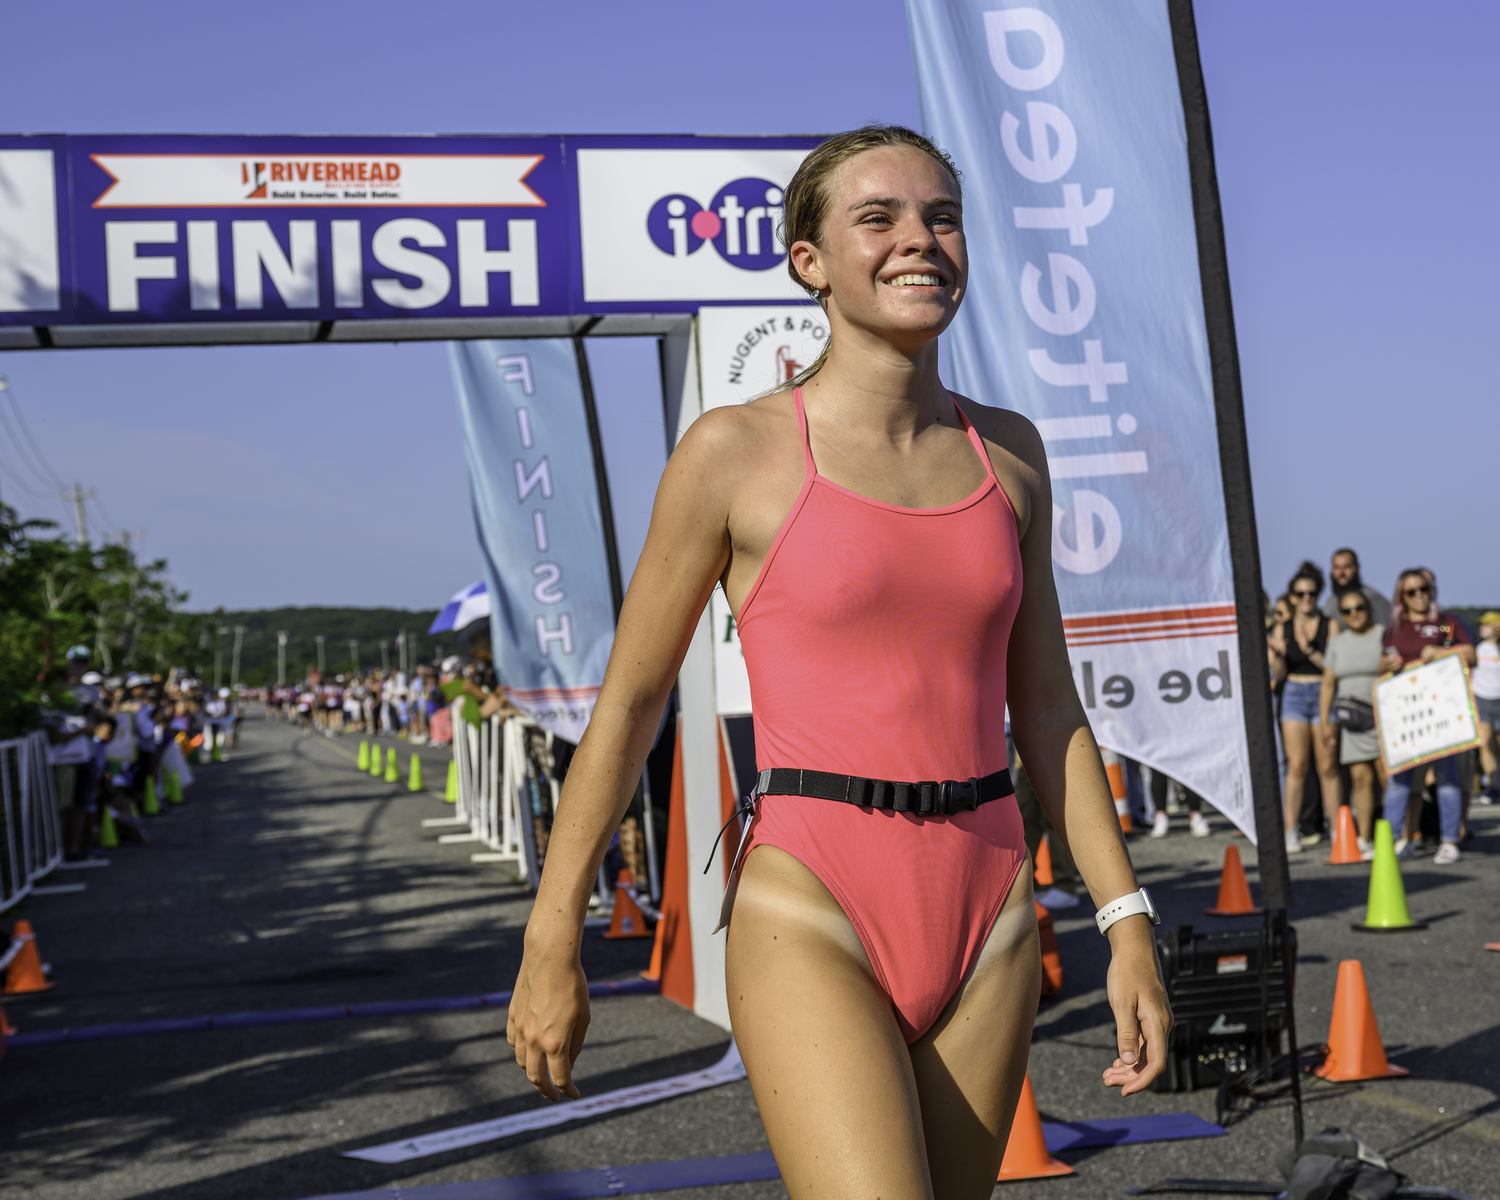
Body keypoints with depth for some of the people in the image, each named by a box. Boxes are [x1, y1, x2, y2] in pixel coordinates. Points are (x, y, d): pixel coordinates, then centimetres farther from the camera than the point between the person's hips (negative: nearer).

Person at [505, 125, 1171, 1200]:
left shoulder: (1008, 454, 9)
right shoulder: (738, 452, -4)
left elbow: (1045, 705, 14)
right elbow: (629, 702, 0)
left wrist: (1128, 919, 8)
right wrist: (551, 947, 1)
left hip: (987, 916, 5)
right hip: (813, 917, -5)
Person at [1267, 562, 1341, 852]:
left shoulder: (1330, 625, 1)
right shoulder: (1283, 629, 9)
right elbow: (1280, 673, 7)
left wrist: (1309, 650, -16)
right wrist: (1273, 653, -12)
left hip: (1324, 694, -2)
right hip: (1294, 695, 2)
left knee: (1327, 766, -2)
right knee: (1296, 765, -3)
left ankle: (1337, 828, 6)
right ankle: (1291, 832, -1)